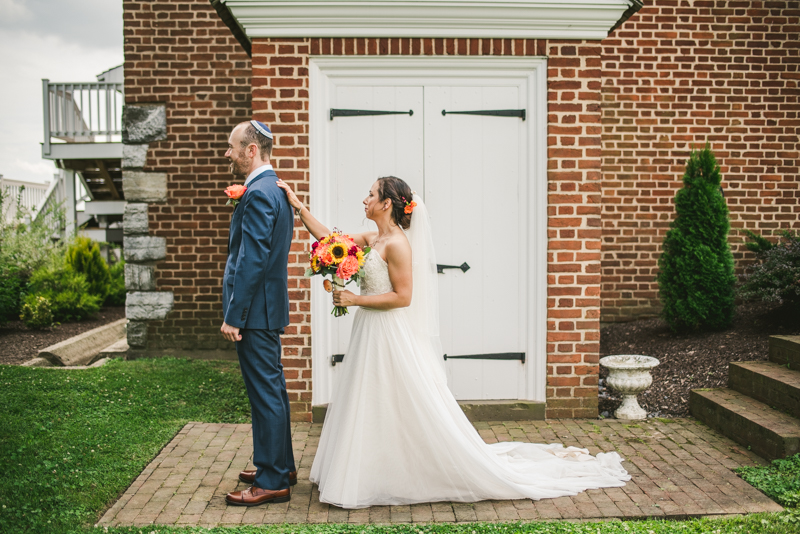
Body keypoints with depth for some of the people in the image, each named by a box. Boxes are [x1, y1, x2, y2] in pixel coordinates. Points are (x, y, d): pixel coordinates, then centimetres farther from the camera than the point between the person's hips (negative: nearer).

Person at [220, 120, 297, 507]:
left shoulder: (258, 194, -17)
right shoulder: (276, 190, 15)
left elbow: (251, 261, -22)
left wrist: (233, 316, -20)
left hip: (256, 310, -11)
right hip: (269, 306, 11)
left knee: (265, 394, -3)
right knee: (272, 390, 18)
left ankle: (272, 482, 7)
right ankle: (282, 466, 30)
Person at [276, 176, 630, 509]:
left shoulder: (396, 243, -18)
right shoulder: (372, 239, 9)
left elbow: (402, 296, -21)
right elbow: (328, 239, 15)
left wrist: (355, 300, -19)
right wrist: (297, 205, 14)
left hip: (392, 340, -9)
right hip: (373, 335, 9)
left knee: (409, 412, -1)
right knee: (373, 412, 16)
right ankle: (372, 479, 30)